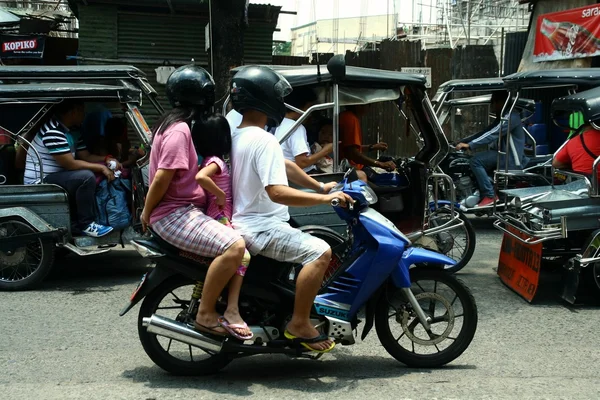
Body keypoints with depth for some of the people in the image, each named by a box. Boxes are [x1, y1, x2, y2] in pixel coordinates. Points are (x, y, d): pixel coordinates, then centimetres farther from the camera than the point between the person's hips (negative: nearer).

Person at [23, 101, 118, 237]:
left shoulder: (72, 130, 9)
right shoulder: (52, 131, -22)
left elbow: (86, 156, 13)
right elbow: (70, 164, -23)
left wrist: (106, 160, -6)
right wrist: (101, 167, -16)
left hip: (57, 176, 10)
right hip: (39, 183, -10)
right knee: (86, 177, -28)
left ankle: (77, 222, -1)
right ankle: (85, 225, -14)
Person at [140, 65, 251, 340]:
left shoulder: (171, 123, 15)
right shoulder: (179, 130, -15)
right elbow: (162, 178, -19)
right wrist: (146, 214, -9)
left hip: (187, 210, 11)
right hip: (175, 214, -11)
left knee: (240, 239, 6)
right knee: (234, 246, -26)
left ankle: (231, 308, -6)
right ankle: (205, 315, -14)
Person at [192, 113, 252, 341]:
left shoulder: (213, 161, 16)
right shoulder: (215, 161, -14)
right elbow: (200, 177, -34)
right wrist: (220, 195, -23)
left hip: (222, 219, 10)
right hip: (219, 220, -10)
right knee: (242, 255, -24)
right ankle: (232, 311, -28)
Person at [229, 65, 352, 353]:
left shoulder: (237, 135, 13)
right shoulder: (264, 141, -19)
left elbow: (285, 167, 20)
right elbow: (277, 192, -30)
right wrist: (326, 199, -26)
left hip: (245, 221, 11)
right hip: (261, 227, -11)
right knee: (320, 252, -24)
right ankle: (299, 324, -16)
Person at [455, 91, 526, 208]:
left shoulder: (511, 116, -14)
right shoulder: (502, 118, 19)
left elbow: (493, 134, -24)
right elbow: (485, 132, 17)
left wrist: (469, 145, -29)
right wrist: (463, 142, 7)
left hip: (511, 160, -11)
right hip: (505, 155, 11)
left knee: (476, 160, -22)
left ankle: (489, 195, -19)